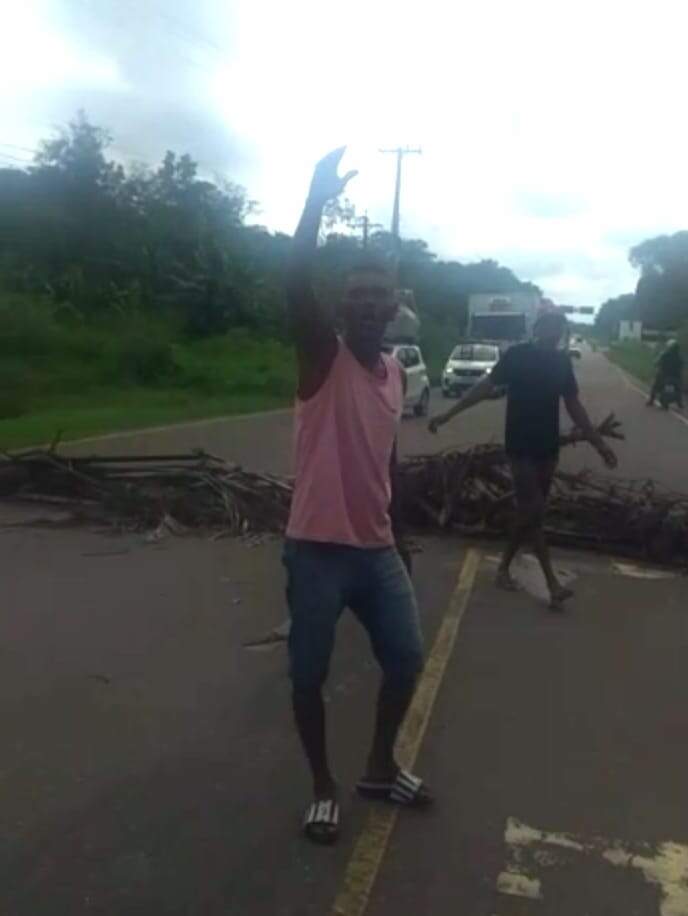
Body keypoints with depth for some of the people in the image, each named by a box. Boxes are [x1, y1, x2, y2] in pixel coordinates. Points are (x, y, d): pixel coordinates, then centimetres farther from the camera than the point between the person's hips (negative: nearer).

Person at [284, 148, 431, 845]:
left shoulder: (397, 373, 10)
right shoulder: (322, 354, -8)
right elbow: (295, 285, -28)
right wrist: (319, 196, -32)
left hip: (376, 548, 6)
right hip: (316, 549, -6)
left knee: (406, 658, 13)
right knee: (308, 673, 5)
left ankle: (380, 768, 36)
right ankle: (323, 788, 29)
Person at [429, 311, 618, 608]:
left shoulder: (562, 361, 6)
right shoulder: (517, 355, -8)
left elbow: (574, 407, 12)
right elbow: (486, 387, -7)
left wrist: (599, 444, 11)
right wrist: (448, 414, -12)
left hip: (548, 447, 5)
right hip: (520, 446, -5)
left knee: (530, 511, 9)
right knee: (532, 510, -8)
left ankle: (504, 566, 24)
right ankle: (552, 582, -2)